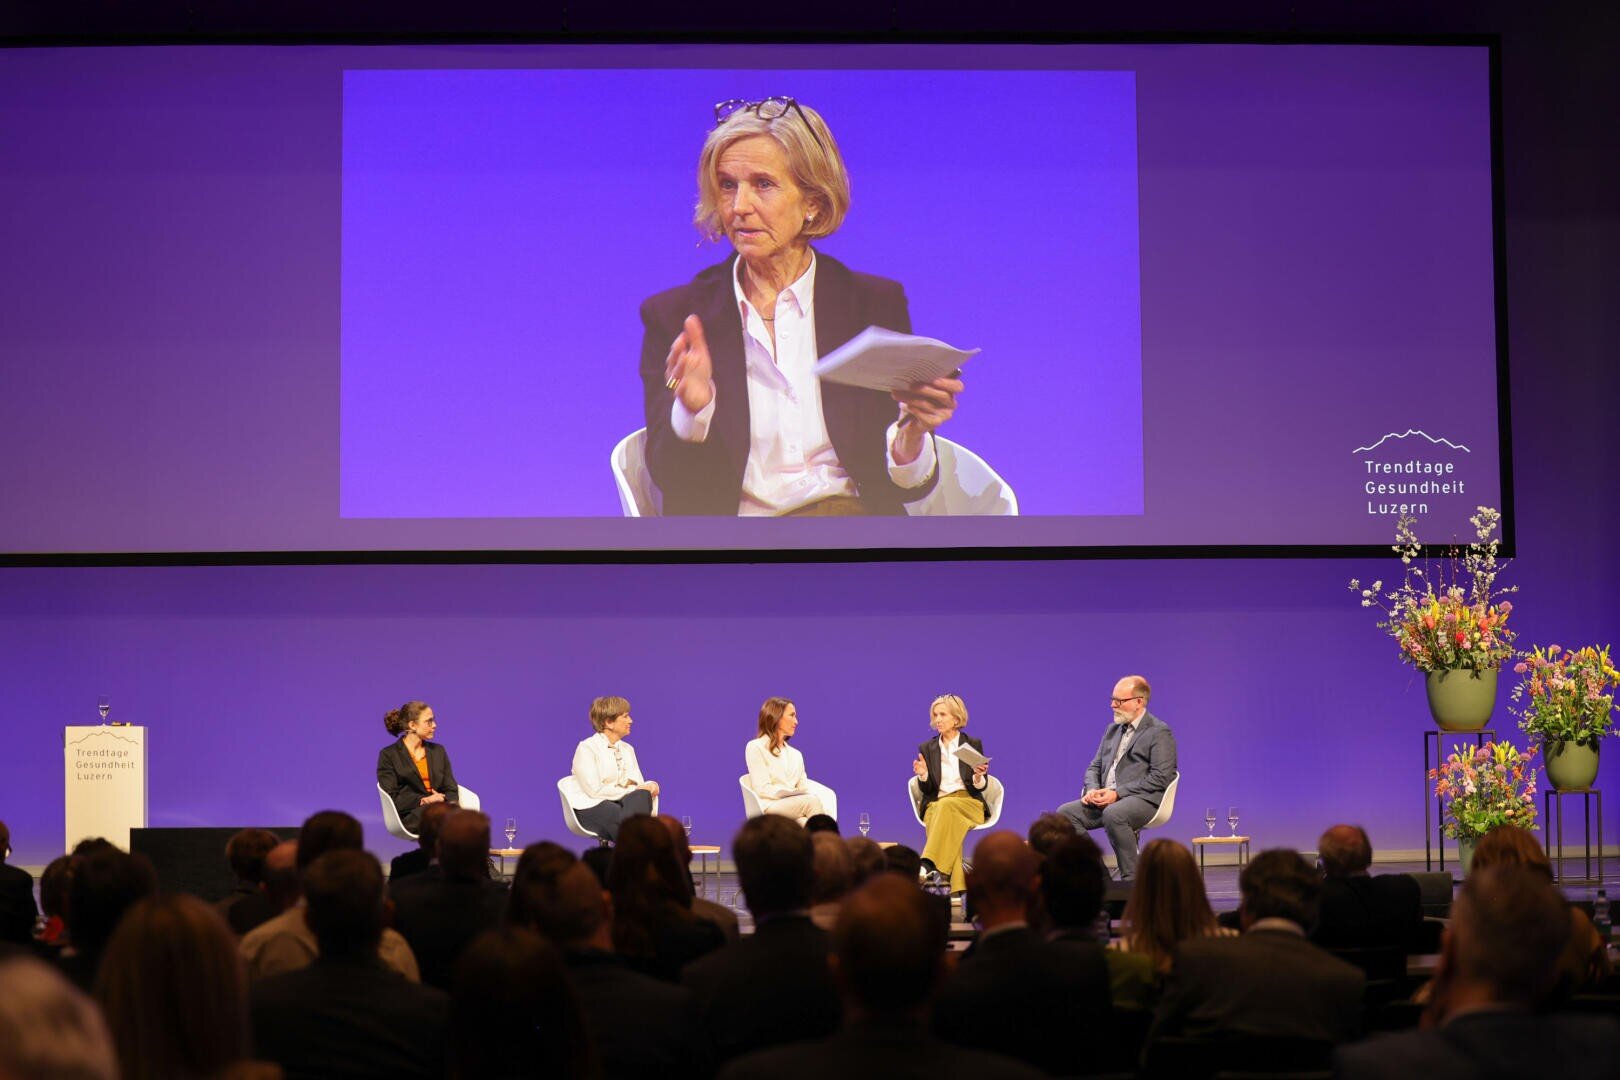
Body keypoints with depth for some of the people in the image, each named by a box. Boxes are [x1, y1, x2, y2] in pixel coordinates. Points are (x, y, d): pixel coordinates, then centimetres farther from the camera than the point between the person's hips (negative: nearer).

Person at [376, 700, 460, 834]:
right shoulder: (388, 755, 7)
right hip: (410, 815, -4)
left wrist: (450, 803, -7)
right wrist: (424, 800, -12)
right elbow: (392, 798, 0)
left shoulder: (438, 751, 23)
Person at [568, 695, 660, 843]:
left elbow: (639, 784, 14)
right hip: (592, 807, -6)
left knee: (642, 796, -33)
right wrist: (631, 790, -13)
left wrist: (649, 786, -11)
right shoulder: (586, 748, -2)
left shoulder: (627, 749, 21)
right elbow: (595, 790, -13)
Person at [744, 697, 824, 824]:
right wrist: (793, 794, -15)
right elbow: (763, 789, -5)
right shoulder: (756, 747, 7)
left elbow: (804, 789, 13)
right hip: (769, 808, -5)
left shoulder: (795, 755, 27)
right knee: (812, 801, -34)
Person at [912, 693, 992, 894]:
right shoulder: (927, 749, 15)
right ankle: (956, 888, -54)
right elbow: (927, 790, 10)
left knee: (946, 805, -38)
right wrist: (923, 775, -13)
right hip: (936, 806, 1)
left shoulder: (973, 745, 10)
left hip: (970, 804, -1)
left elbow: (980, 787, 5)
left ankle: (928, 864, -53)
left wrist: (979, 776, -19)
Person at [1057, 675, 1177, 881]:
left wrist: (1118, 793, -17)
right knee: (1065, 813, -16)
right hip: (1106, 800, 7)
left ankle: (1131, 880, -26)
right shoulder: (1113, 729, 22)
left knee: (1113, 814, -38)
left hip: (1143, 800, -7)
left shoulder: (1159, 732, -2)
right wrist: (1093, 790, -3)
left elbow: (1160, 777, -12)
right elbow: (1095, 767, 22)